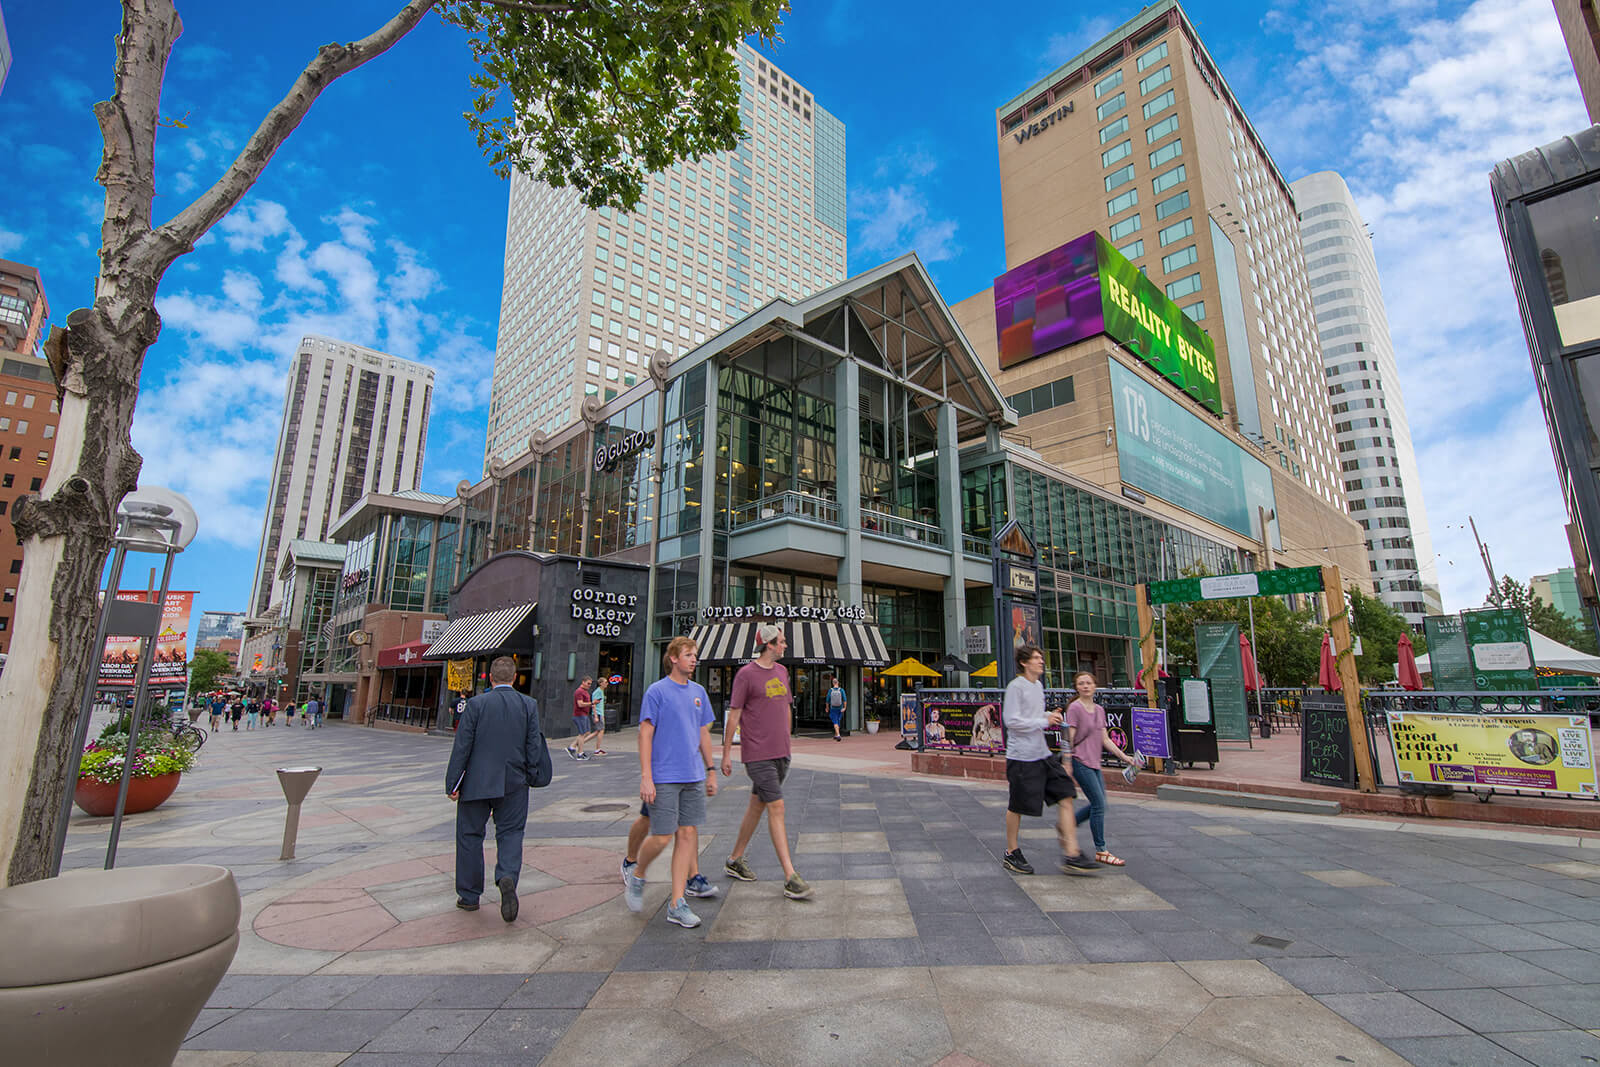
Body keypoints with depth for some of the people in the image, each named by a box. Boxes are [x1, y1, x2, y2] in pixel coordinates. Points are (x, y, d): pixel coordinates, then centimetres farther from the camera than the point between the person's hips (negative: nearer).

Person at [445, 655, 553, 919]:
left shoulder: (476, 704, -8)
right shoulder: (529, 704, -2)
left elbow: (462, 746, -6)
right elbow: (534, 745, -1)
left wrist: (453, 784, 0)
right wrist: (532, 776, 9)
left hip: (476, 783, -1)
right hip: (514, 783, 1)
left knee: (470, 835, 13)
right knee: (510, 833, 10)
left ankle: (469, 895, 22)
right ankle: (507, 877, -15)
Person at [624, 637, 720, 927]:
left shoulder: (698, 692, 10)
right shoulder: (657, 691, -7)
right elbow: (645, 734, -9)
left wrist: (711, 771, 15)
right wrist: (646, 777, -14)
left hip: (693, 777, 5)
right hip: (664, 777, -5)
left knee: (687, 834, 5)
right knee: (662, 837, -2)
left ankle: (677, 904, 14)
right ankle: (636, 876, 29)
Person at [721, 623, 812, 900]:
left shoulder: (782, 671, 11)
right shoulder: (746, 674, -10)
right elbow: (734, 715, -8)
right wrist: (726, 753, -6)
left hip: (781, 753, 7)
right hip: (757, 755, -7)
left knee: (757, 805, 15)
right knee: (777, 808, -9)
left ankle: (735, 859, 31)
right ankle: (790, 878, -5)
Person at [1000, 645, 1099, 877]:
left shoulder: (1038, 686, 14)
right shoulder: (1016, 686, -13)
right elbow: (1011, 721, -19)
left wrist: (1050, 716, 5)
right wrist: (1044, 721, -15)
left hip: (1043, 754, 8)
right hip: (1022, 757, -8)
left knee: (1065, 795, 1)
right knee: (1017, 806, 3)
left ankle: (1071, 855, 5)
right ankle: (1011, 854, 20)